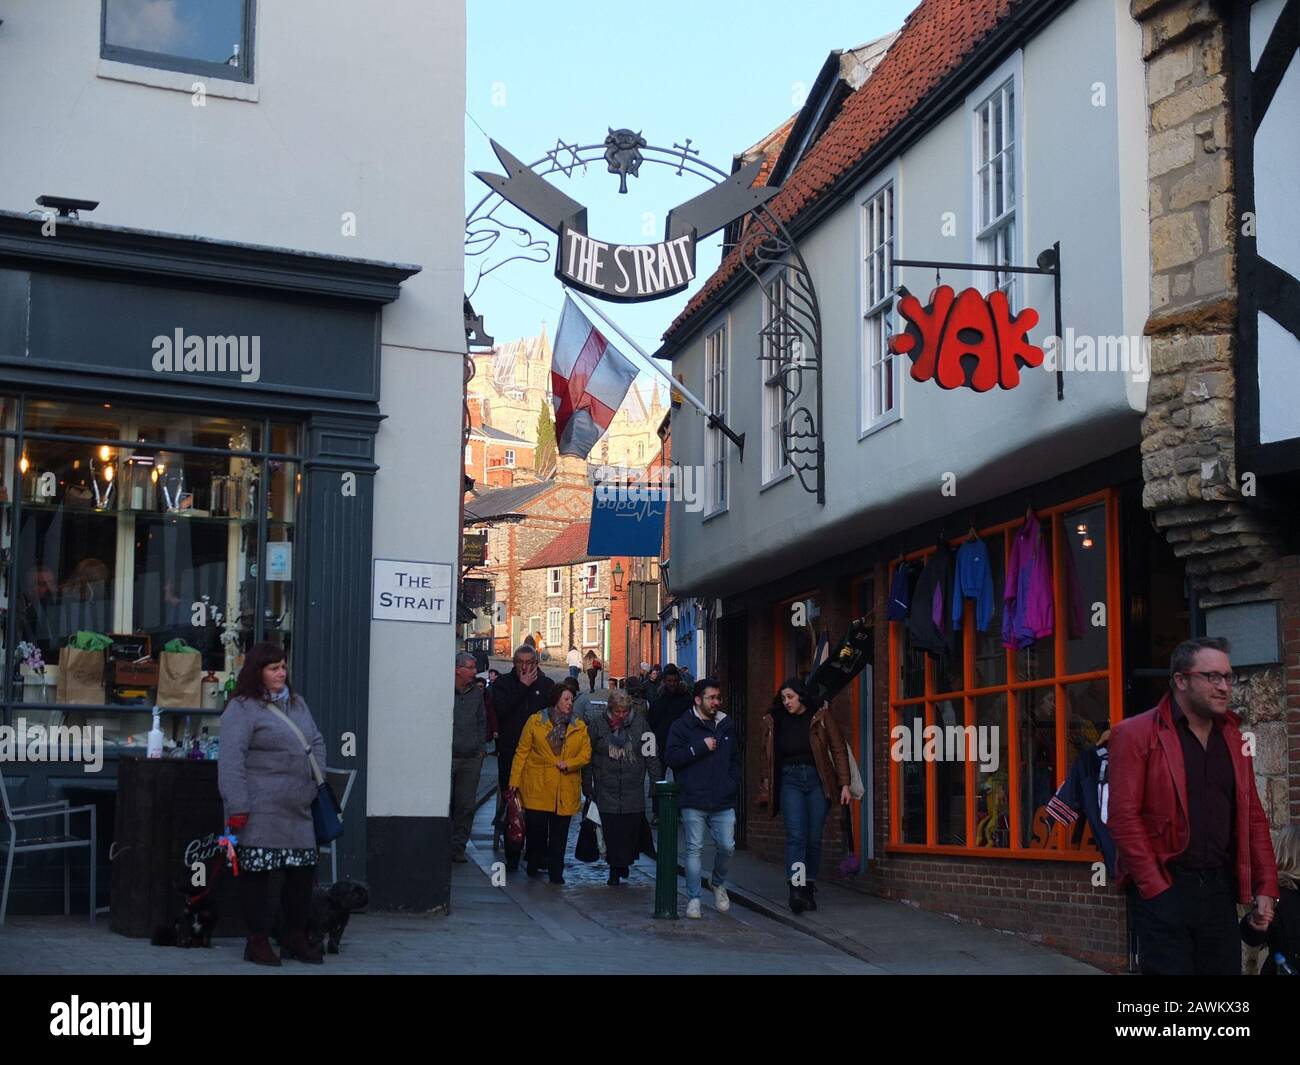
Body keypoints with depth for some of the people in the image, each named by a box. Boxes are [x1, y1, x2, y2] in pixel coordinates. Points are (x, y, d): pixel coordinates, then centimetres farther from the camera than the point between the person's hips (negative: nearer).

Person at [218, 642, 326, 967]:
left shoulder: (297, 703, 17)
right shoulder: (242, 709, -8)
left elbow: (317, 742, 26)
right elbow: (231, 760, -14)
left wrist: (316, 779, 11)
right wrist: (237, 807, -20)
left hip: (298, 811, 7)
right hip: (259, 812, -7)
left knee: (303, 870, 9)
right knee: (256, 872, -1)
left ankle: (296, 937, 23)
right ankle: (258, 941, 10)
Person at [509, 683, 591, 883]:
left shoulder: (579, 727, 11)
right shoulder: (535, 721, 3)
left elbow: (586, 754, 6)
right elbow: (522, 752, 2)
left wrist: (569, 763, -13)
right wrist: (514, 780, -3)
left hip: (566, 789, 2)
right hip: (537, 786, -2)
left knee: (559, 833, 3)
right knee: (537, 826, -6)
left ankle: (556, 873, 11)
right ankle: (534, 861, 20)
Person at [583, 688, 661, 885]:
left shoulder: (639, 723, 3)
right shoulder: (597, 724, 1)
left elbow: (651, 755, 7)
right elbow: (587, 756, 7)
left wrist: (657, 782, 5)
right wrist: (587, 785, 6)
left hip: (633, 790, 0)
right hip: (606, 791, 0)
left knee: (632, 830, -1)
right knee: (611, 831, -1)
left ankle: (624, 862, 20)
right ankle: (615, 869, 8)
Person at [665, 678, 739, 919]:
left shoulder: (726, 726, 15)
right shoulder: (683, 726, 1)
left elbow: (735, 759, 24)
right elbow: (671, 756, -10)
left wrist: (733, 784, 10)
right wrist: (701, 747, -13)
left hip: (723, 802, 4)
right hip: (693, 801, -4)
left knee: (727, 847, 0)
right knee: (694, 849, -2)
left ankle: (718, 883, 27)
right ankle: (693, 899, 7)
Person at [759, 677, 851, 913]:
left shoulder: (821, 717, 0)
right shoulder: (774, 722, 6)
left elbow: (839, 750, 1)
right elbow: (768, 758, 13)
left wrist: (844, 784, -3)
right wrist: (766, 788, 11)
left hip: (817, 780, 0)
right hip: (789, 780, 0)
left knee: (814, 838, 3)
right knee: (795, 836, -14)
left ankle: (809, 890, 14)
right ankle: (795, 890, -23)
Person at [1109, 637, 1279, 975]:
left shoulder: (1232, 738, 15)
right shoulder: (1136, 734, -4)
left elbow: (1253, 817, 16)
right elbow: (1123, 816, -10)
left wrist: (1265, 887, 8)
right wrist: (1154, 888, -14)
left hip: (1220, 889, 6)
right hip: (1162, 892, -5)